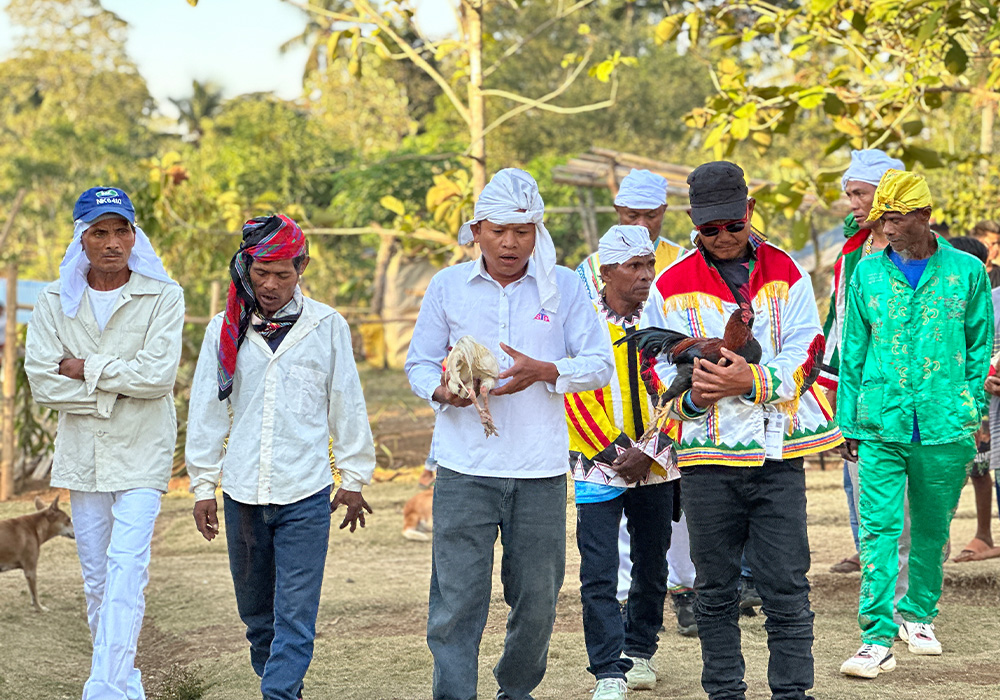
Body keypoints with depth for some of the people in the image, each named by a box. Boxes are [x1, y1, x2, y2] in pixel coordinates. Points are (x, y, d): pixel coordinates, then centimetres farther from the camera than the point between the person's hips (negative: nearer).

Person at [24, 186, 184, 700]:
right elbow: (41, 382, -5)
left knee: (126, 567, -15)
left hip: (142, 452, -4)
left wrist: (87, 369, -11)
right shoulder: (55, 301, 3)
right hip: (82, 453, 4)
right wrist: (111, 393, -13)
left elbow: (159, 374, -16)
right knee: (96, 578, 9)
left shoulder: (163, 297, -5)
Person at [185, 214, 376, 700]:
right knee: (256, 612, 13)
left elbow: (347, 404, 7)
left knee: (295, 615, -8)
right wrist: (203, 485, 8)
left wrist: (353, 478, 10)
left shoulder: (327, 326, 1)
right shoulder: (225, 329, 4)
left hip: (306, 495, -2)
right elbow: (206, 410, 9)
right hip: (243, 494, 2)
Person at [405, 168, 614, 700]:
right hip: (464, 468, -1)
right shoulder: (447, 286, 6)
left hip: (540, 472, 1)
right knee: (457, 596, -6)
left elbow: (600, 364, 4)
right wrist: (442, 390, -11)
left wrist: (542, 370, -14)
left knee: (537, 596, 8)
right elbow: (418, 363, 11)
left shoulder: (563, 286, 5)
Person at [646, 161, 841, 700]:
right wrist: (692, 396, -19)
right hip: (707, 456, 0)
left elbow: (807, 355, -2)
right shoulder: (672, 286, 5)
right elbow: (658, 367, 3)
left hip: (778, 453, 0)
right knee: (716, 589, 7)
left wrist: (753, 382, -19)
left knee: (787, 585, -2)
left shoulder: (786, 274, 6)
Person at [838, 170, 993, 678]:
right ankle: (877, 639, -11)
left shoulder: (966, 271, 3)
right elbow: (852, 353, 10)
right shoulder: (867, 273, 5)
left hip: (944, 427, 0)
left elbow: (980, 345, 10)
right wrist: (848, 422, 8)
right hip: (880, 426, 0)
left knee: (932, 530, 12)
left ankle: (918, 615, 31)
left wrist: (970, 410, 4)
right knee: (878, 528, -9)